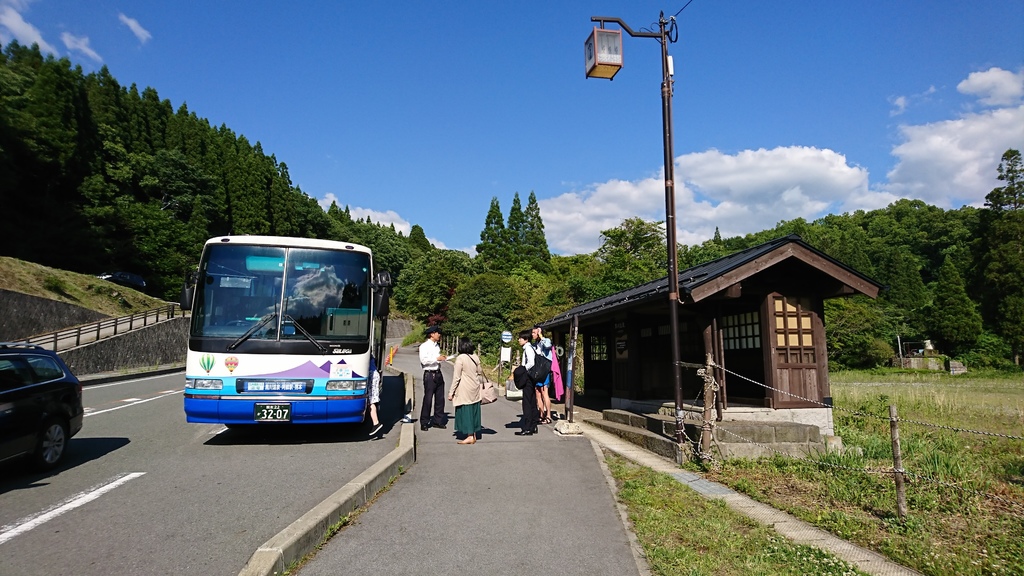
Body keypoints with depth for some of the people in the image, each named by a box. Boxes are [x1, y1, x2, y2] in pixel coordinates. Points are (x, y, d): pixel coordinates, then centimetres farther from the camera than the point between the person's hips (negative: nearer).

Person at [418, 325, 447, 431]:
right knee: (428, 399, -4)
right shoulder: (424, 346, -8)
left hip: (438, 374, 8)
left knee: (440, 398, 10)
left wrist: (442, 358, 8)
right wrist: (437, 358, -18)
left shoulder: (437, 346, 16)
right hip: (430, 374, -8)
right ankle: (424, 423, 6)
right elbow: (423, 360, -19)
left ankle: (438, 421, 20)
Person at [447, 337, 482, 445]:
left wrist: (451, 392, -8)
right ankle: (474, 434, 19)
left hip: (464, 390, -6)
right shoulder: (476, 357, 3)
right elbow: (479, 374, 12)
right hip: (475, 389, 6)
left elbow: (456, 377, -13)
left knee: (465, 411, 1)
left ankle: (470, 436, 2)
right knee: (474, 410, 12)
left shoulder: (460, 358, -14)